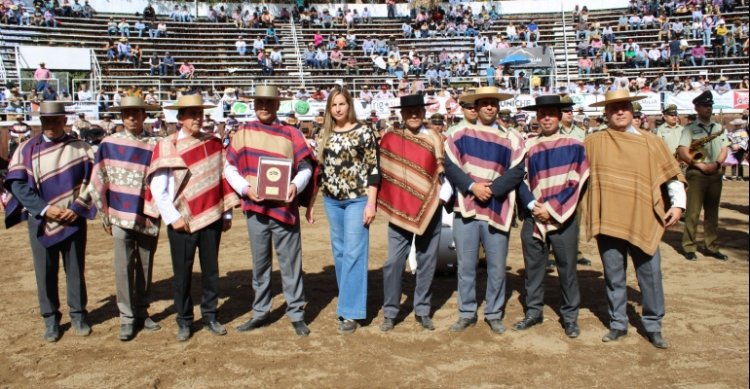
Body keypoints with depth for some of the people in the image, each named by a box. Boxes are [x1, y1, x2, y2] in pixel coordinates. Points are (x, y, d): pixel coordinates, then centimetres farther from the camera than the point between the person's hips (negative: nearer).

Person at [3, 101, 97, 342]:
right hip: (40, 221, 0)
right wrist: (45, 209, -14)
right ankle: (51, 319, 22)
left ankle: (78, 315, 23)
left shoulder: (80, 148, 1)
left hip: (74, 220, 0)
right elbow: (17, 184, -4)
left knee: (75, 270, 8)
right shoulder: (27, 149, 1)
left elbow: (90, 180, -1)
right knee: (45, 273, 7)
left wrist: (77, 209, -12)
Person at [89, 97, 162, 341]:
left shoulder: (155, 145, -2)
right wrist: (105, 215, 4)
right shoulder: (109, 144, 0)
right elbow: (98, 181, 4)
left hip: (148, 217, 1)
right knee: (124, 268, 2)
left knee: (145, 268, 11)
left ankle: (141, 313, 25)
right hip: (121, 216, 0)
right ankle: (127, 318, 13)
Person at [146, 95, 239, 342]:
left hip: (212, 219, 3)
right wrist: (173, 218, -11)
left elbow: (223, 179, 9)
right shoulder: (167, 146, -3)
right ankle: (184, 322, 21)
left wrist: (227, 214, 8)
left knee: (211, 270, 10)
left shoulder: (214, 143, 7)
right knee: (182, 273, 6)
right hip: (182, 222, -3)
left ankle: (210, 316, 25)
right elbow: (157, 187, -6)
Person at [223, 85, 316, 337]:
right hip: (255, 207, 2)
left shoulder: (291, 134, 3)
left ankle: (296, 313, 15)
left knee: (290, 262, 4)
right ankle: (261, 312, 26)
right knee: (260, 263, 12)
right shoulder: (242, 134, 7)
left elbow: (306, 167, 2)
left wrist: (296, 186, -17)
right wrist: (245, 188, -11)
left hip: (285, 208, -2)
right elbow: (229, 167, 6)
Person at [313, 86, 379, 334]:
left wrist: (371, 203, -13)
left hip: (358, 199, -5)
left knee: (353, 253, -6)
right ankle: (348, 302, 26)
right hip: (331, 201, 5)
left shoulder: (364, 132, -5)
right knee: (339, 252, 12)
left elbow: (373, 169, -7)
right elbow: (317, 170, 11)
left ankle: (351, 312, 0)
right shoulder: (324, 136, 7)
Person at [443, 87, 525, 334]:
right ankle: (466, 313, 20)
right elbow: (450, 167, -3)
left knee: (497, 268, 7)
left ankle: (494, 314, 22)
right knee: (466, 266, 7)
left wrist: (492, 188, -15)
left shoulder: (511, 139, 7)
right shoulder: (458, 135, 5)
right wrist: (472, 186, -15)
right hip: (466, 209, 0)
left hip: (496, 210, 1)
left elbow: (516, 172, -3)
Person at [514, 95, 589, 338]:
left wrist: (551, 207, -12)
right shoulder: (528, 147, 6)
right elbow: (520, 180, 4)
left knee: (567, 268, 5)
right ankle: (533, 312, 24)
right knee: (533, 267, 10)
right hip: (533, 217, 2)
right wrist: (532, 205, -11)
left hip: (563, 217, -2)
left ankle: (570, 316, 19)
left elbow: (576, 183, -5)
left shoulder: (574, 146, 0)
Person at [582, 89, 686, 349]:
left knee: (650, 274, 5)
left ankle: (653, 326, 20)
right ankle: (618, 324, 22)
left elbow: (672, 174, 6)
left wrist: (678, 203, -3)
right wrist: (584, 209, 8)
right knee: (613, 276, 8)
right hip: (607, 220, 0)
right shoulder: (592, 142, 4)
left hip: (643, 220, 0)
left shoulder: (650, 142, 5)